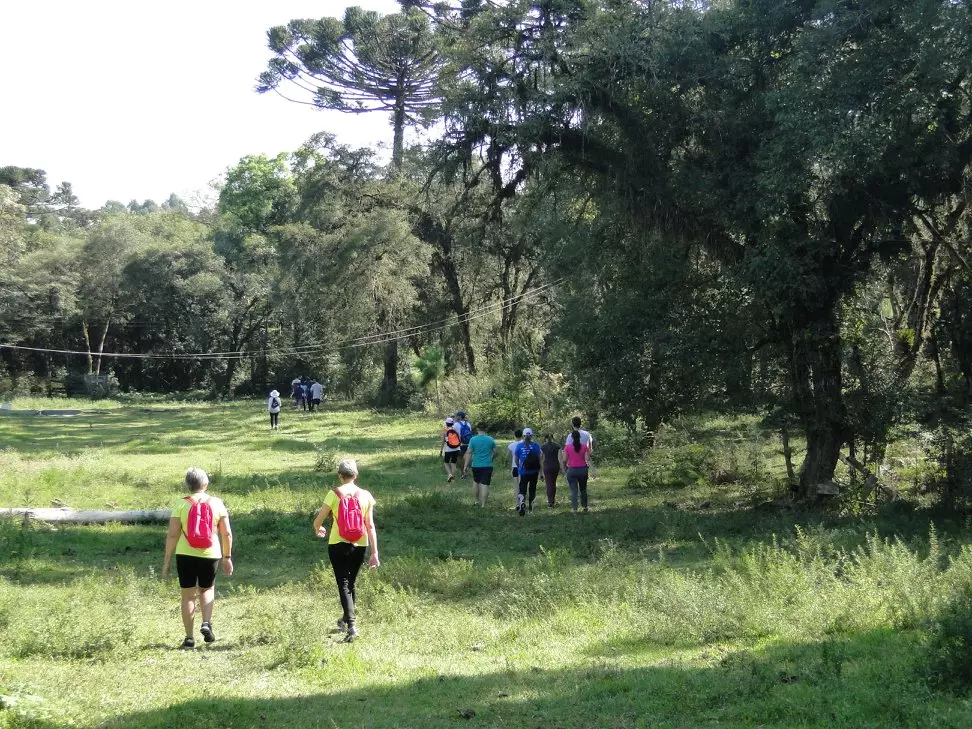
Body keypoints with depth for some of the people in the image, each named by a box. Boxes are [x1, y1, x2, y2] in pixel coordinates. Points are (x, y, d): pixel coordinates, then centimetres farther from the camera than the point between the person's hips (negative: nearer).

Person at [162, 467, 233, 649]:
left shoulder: (181, 504, -6)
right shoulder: (217, 503, -1)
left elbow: (172, 535, -7)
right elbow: (227, 533, 1)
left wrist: (167, 561, -1)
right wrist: (227, 557, 12)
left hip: (185, 555, -1)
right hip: (210, 554, 1)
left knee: (188, 595, 11)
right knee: (207, 589, 23)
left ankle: (189, 638, 13)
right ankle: (206, 623, 1)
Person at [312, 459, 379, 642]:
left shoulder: (334, 494, -9)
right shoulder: (365, 496, -2)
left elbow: (318, 520, -2)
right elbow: (370, 526, -1)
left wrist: (318, 530, 22)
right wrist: (374, 553, 3)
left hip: (338, 545, -3)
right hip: (359, 545, 3)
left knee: (343, 584, -3)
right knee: (350, 583, 21)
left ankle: (351, 625, -19)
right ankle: (346, 619, 37)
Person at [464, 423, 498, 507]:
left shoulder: (473, 439, -6)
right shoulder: (490, 440, -2)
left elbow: (469, 453, -6)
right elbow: (496, 451, 6)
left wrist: (466, 465, -2)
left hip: (476, 465, 0)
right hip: (487, 465, 0)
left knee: (476, 482, 22)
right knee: (485, 485, -1)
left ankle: (477, 500, 29)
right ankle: (483, 505, -4)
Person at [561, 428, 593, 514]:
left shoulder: (567, 447, -6)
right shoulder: (585, 446, -4)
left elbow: (564, 460, -7)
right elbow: (587, 459, -9)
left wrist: (565, 467, 12)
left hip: (572, 470, -2)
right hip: (583, 469, 2)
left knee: (574, 490, 0)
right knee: (583, 489, 18)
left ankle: (575, 509, -6)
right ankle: (585, 507, 25)